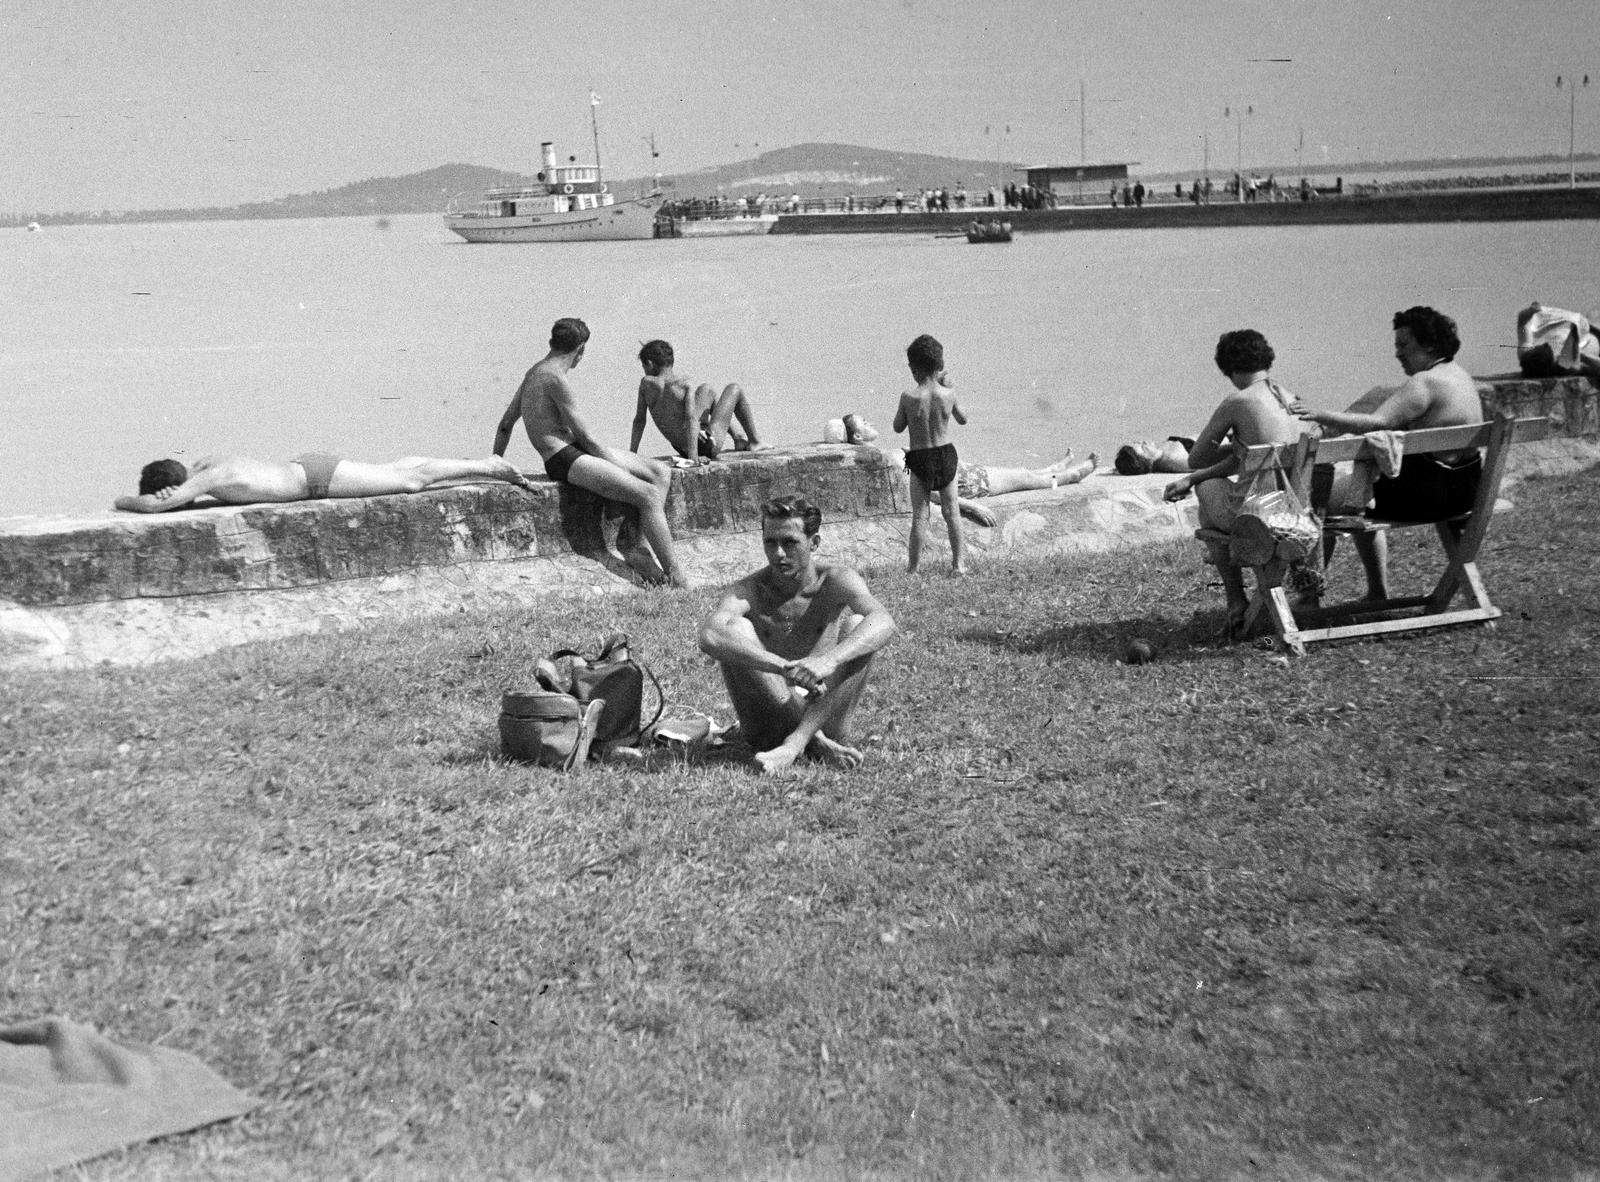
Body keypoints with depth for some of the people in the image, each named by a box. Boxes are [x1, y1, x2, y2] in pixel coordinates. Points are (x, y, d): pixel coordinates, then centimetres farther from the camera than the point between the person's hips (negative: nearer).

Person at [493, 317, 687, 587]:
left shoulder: (535, 372, 17)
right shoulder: (556, 379, -14)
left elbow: (505, 425, 24)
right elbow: (585, 436, -13)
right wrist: (619, 465, -3)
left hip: (576, 451, 10)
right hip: (564, 459, -10)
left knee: (661, 473, 5)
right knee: (649, 495, -20)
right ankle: (676, 579, -18)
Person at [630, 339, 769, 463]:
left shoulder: (646, 383, -5)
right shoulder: (685, 385, -17)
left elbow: (639, 420, -2)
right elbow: (691, 418, -28)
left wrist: (632, 453, 5)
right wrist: (693, 456, -32)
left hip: (681, 448, 5)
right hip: (707, 447, -5)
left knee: (706, 391, 27)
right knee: (734, 388, 14)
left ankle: (738, 437, 38)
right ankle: (754, 442, 24)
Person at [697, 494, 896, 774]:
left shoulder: (836, 581, -6)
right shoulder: (750, 590, -9)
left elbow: (884, 622, -27)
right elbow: (709, 638, -31)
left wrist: (828, 660, -46)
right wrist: (784, 667, -44)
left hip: (824, 717, 0)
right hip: (768, 724, 0)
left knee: (858, 626, -19)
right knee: (735, 629, -21)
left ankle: (795, 744, -30)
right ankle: (815, 742, -23)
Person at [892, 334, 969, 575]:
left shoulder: (909, 397, -15)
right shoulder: (948, 394, -9)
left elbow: (898, 427, -1)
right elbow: (963, 420, 11)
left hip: (920, 458, -2)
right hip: (946, 454, 2)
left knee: (920, 514, 3)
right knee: (951, 510, 11)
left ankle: (913, 567, 6)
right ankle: (958, 562, 17)